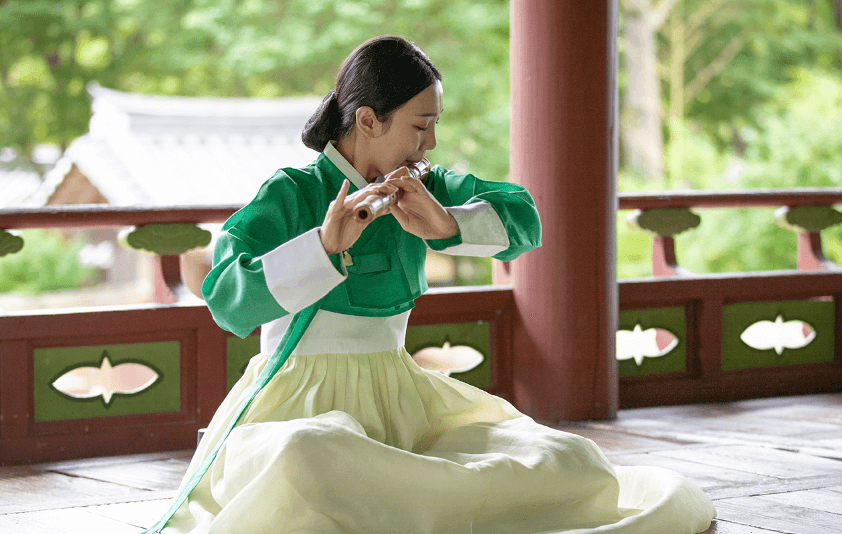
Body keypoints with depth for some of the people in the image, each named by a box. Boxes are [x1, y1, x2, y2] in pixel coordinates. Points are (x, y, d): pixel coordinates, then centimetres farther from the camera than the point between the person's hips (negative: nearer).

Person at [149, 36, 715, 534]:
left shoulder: (425, 188, 9)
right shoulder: (290, 194, -9)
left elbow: (523, 219, -2)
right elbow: (228, 301, -21)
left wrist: (445, 224, -19)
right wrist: (323, 245, -33)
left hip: (399, 401, 5)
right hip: (302, 407, -5)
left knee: (570, 461, -15)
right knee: (302, 464, -44)